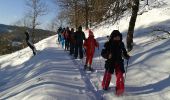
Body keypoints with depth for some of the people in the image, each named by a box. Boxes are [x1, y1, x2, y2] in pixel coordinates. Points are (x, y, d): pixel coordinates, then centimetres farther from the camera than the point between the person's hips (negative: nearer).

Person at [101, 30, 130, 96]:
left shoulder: (121, 44, 2)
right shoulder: (108, 44, -9)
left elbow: (124, 51, 17)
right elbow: (103, 53, -8)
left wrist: (126, 56, -1)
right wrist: (107, 56, -27)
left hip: (119, 62, 2)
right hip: (110, 62, -2)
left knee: (120, 75, -8)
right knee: (108, 74, 12)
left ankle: (120, 89, 1)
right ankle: (105, 86, 37)